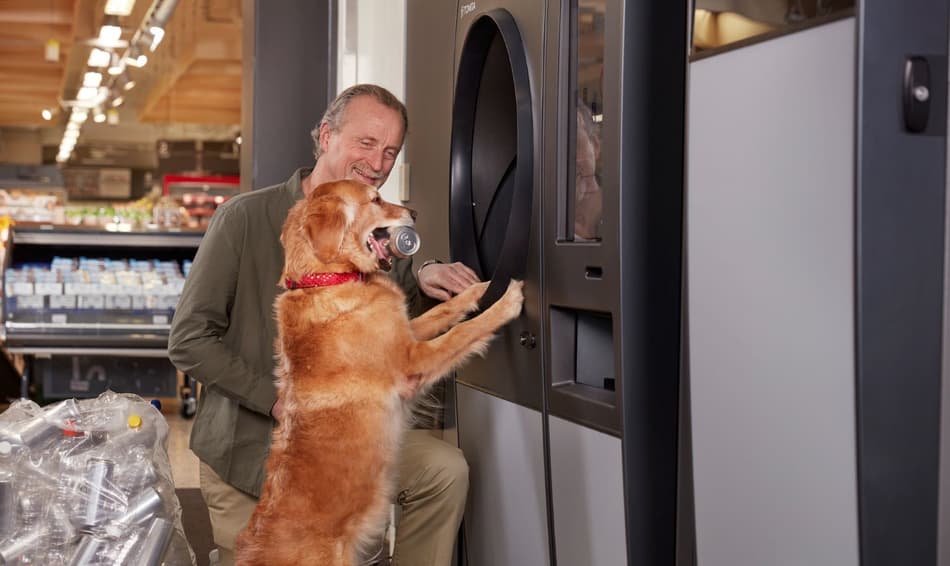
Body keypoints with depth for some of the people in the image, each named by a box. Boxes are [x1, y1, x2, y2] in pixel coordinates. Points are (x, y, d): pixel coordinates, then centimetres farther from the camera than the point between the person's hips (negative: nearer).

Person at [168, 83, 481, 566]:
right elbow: (189, 340, -15)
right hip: (247, 449, -4)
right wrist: (276, 399, -21)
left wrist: (422, 279, -6)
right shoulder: (246, 219, -15)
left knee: (444, 470, -14)